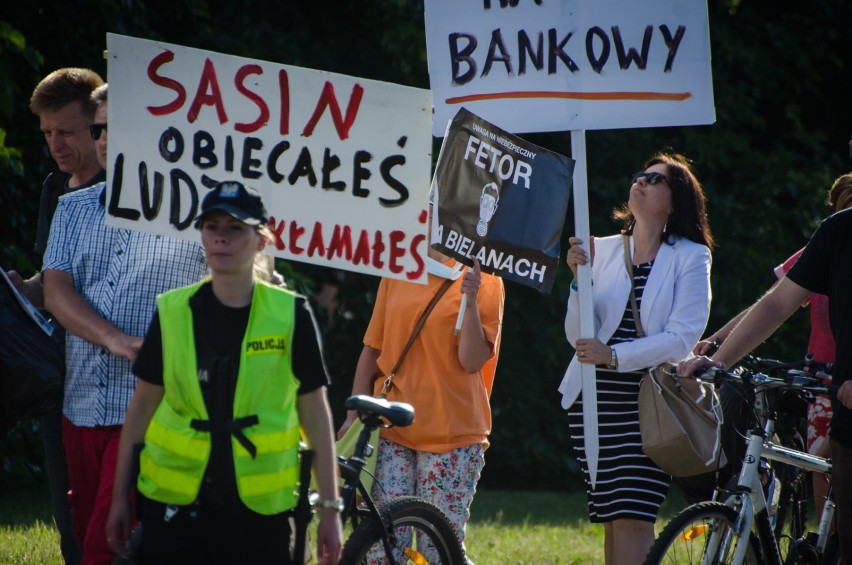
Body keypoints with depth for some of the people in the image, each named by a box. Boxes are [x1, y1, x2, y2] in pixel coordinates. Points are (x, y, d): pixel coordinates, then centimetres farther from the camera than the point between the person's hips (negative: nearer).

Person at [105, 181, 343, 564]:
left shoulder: (290, 316, -2)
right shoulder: (172, 312, 2)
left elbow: (315, 413, 3)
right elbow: (143, 405, 10)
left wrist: (330, 507, 2)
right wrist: (119, 498, 10)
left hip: (257, 508, -1)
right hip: (175, 504, 1)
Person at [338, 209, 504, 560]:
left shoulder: (484, 280, 2)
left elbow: (473, 361, -7)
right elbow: (372, 348, 14)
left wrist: (471, 300, -18)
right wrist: (354, 415, 8)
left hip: (453, 432, -3)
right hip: (391, 428, 3)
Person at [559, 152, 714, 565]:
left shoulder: (690, 257, 0)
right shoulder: (603, 251, 9)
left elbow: (683, 337, -11)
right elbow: (577, 336, 4)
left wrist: (614, 356, -19)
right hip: (595, 399, 4)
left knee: (631, 519, -13)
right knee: (611, 521, 5)